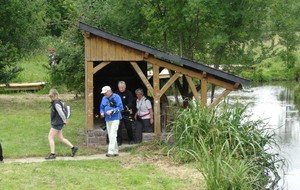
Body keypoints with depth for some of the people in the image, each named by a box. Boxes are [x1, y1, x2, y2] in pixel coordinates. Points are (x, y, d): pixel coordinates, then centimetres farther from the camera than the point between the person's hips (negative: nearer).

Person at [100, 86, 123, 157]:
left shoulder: (116, 97, -8)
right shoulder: (104, 98, 12)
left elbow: (120, 107, -12)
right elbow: (102, 107, 22)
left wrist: (112, 111, -21)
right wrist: (102, 112, 0)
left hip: (115, 119, -7)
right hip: (107, 119, 8)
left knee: (112, 135, -16)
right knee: (110, 135, 9)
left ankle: (111, 151, -18)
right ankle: (115, 151, 18)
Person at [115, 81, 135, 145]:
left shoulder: (129, 93, -3)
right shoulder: (116, 93, 6)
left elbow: (130, 103, -11)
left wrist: (126, 107, -30)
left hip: (127, 113, -2)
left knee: (129, 127, 6)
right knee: (118, 127, -4)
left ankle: (131, 140, 21)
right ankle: (119, 141, 2)